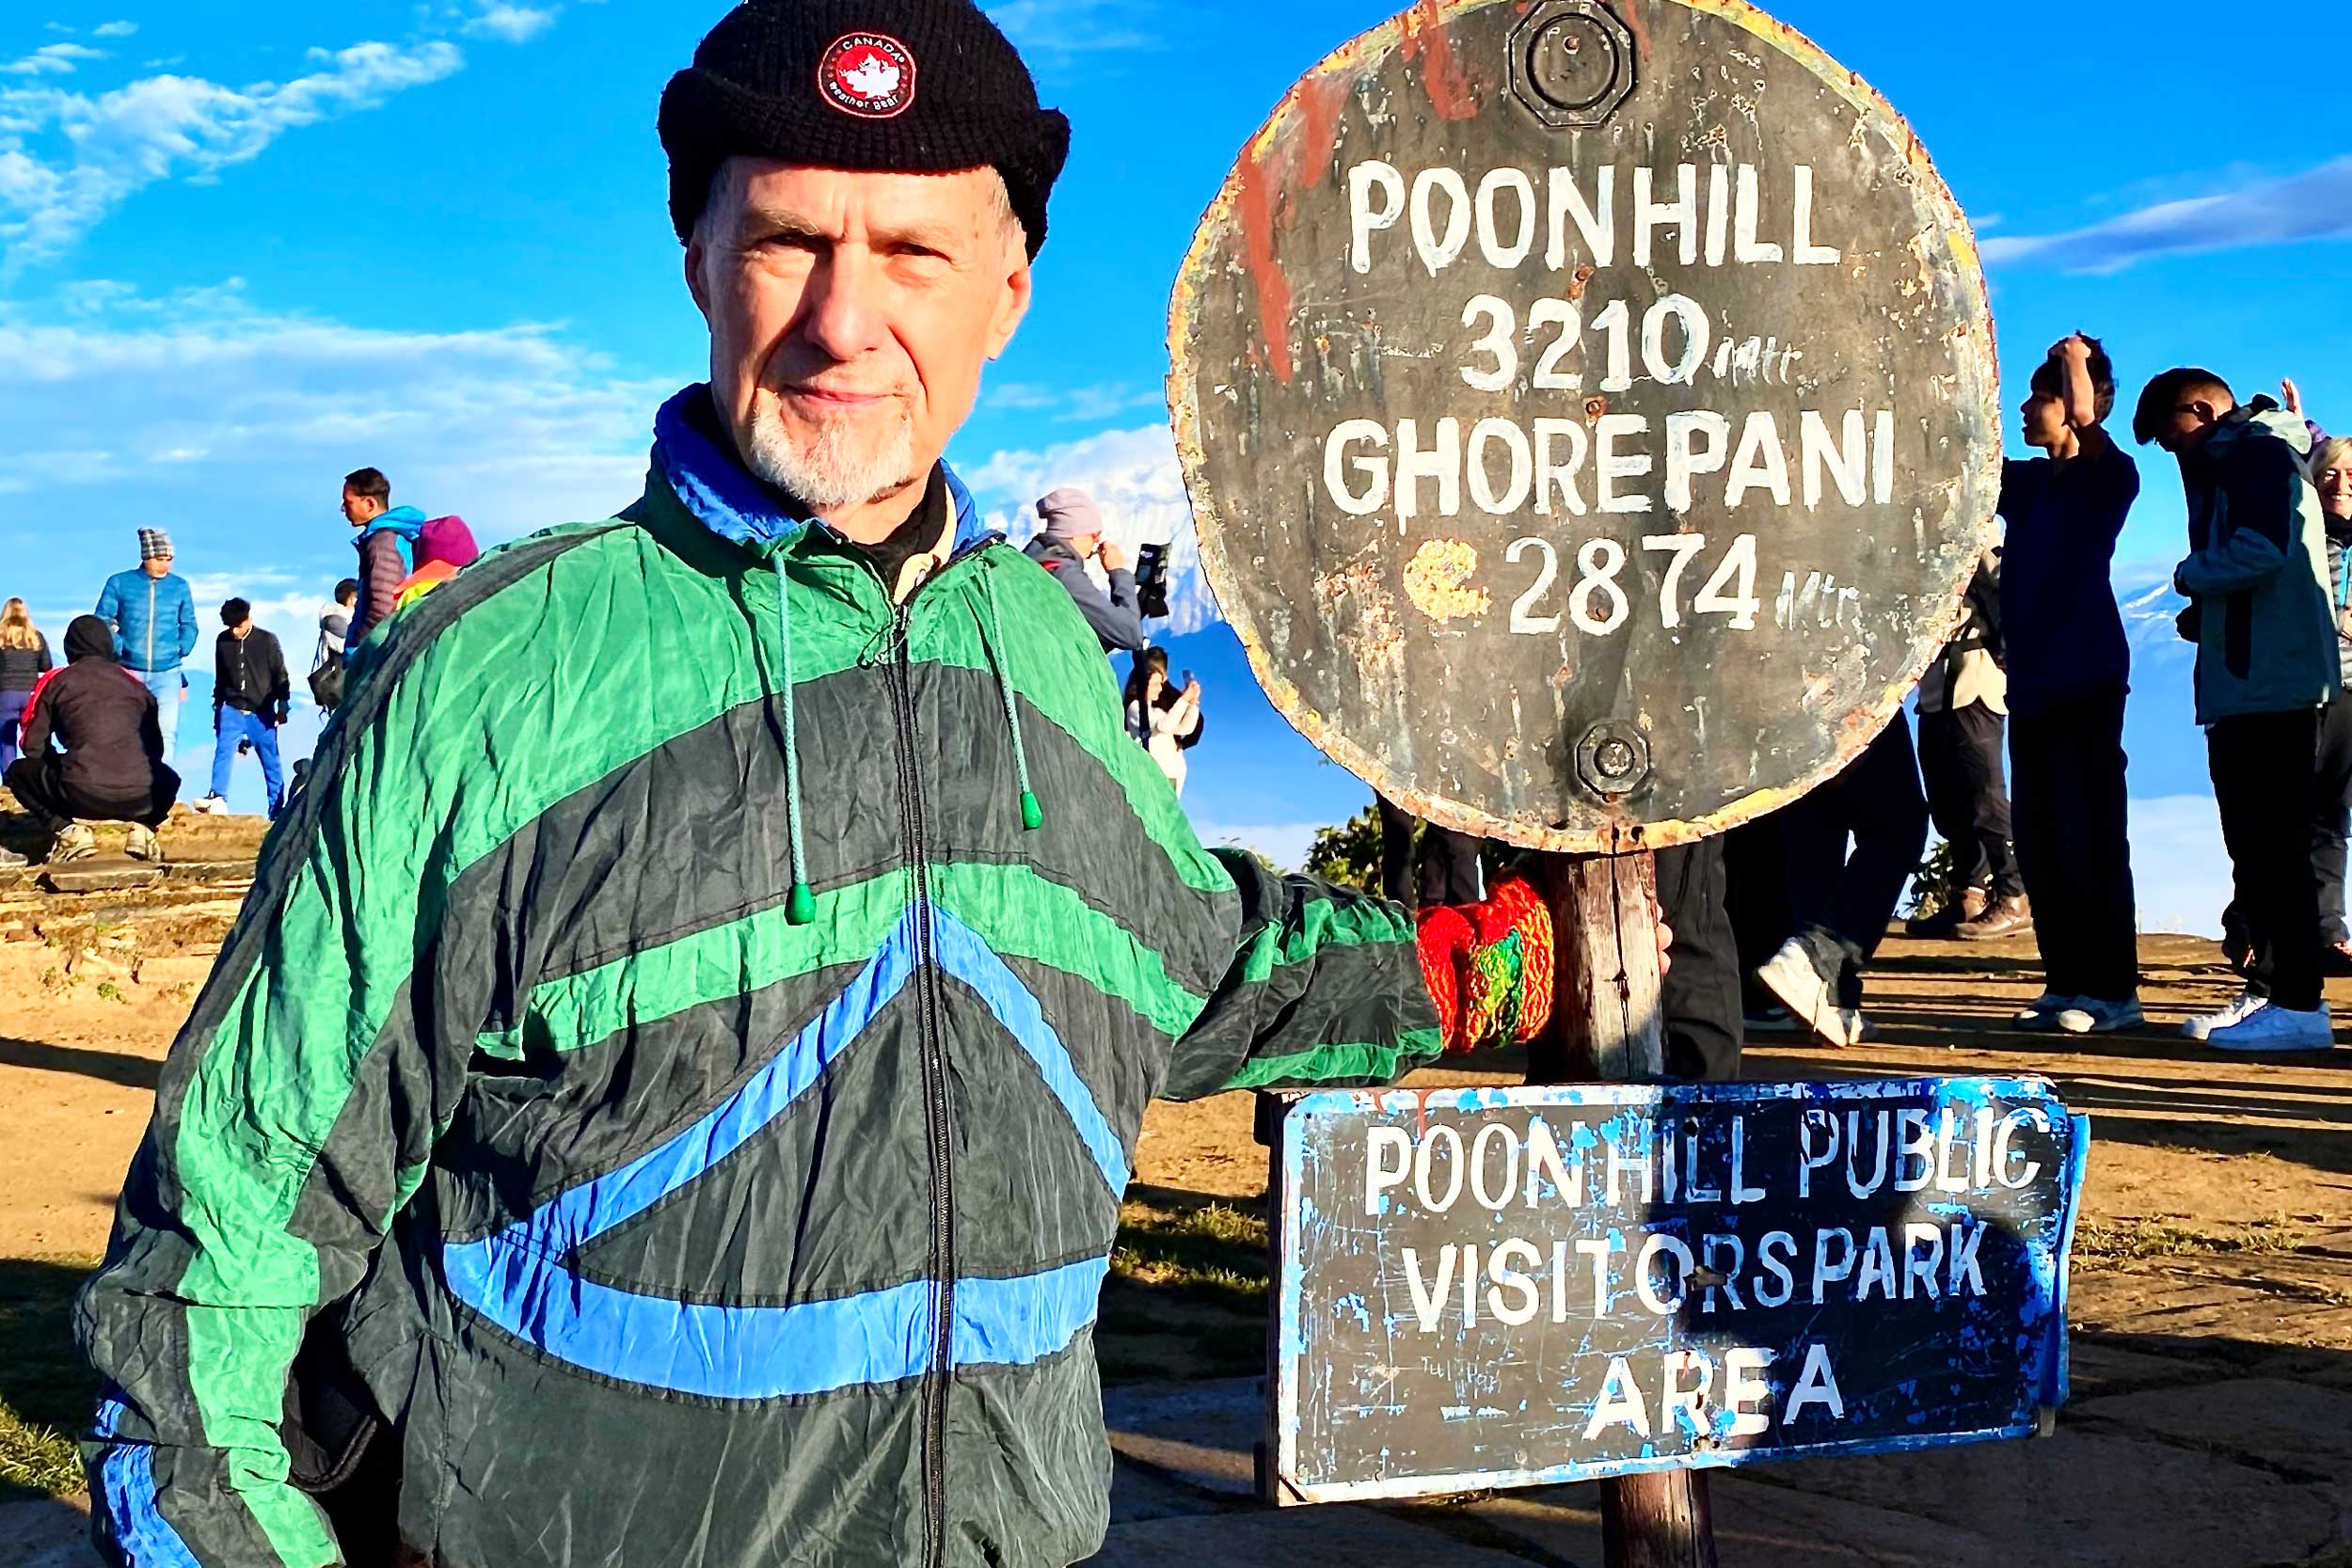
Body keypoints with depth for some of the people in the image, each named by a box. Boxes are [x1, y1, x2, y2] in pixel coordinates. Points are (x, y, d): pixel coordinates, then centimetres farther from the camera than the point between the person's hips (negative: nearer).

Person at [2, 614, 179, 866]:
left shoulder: (55, 681, 10)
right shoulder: (134, 682, 16)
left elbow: (34, 746, 13)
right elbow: (156, 749, 20)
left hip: (81, 798, -3)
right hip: (140, 799, 3)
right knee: (168, 779, 39)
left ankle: (68, 830, 3)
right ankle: (143, 828, 9)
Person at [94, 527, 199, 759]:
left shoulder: (180, 586, 5)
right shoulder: (119, 583, 0)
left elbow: (189, 625, 15)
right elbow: (102, 621, 3)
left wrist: (181, 649, 0)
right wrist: (120, 648, -9)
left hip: (168, 673, 0)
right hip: (129, 672, 0)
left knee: (167, 733, -9)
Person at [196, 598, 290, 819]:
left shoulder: (267, 641, -5)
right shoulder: (222, 641, 4)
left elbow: (281, 676, 1)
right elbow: (220, 678, 14)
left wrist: (282, 706, -2)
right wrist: (218, 706, 17)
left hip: (262, 714, -2)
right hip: (232, 711, 2)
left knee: (271, 762, 3)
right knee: (223, 752, -16)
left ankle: (277, 811, 9)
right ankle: (217, 798, -24)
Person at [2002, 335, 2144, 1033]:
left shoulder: (2108, 474, -4)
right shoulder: (2025, 480, 16)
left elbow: (2085, 416, -22)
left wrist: (2077, 358, -5)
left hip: (2086, 681, -7)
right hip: (2031, 682, 7)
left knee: (2089, 842, -7)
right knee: (2039, 846, 8)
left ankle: (2114, 990, -2)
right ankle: (2067, 983, 15)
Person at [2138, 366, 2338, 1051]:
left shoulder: (2260, 452, -7)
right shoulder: (2235, 462, 24)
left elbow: (2261, 550, -22)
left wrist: (2190, 574, -6)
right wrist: (2203, 613, 7)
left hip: (2273, 683, -11)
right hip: (2246, 686, 11)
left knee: (2272, 845, -10)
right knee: (2256, 845, 11)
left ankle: (2298, 1006, -9)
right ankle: (2269, 991, 16)